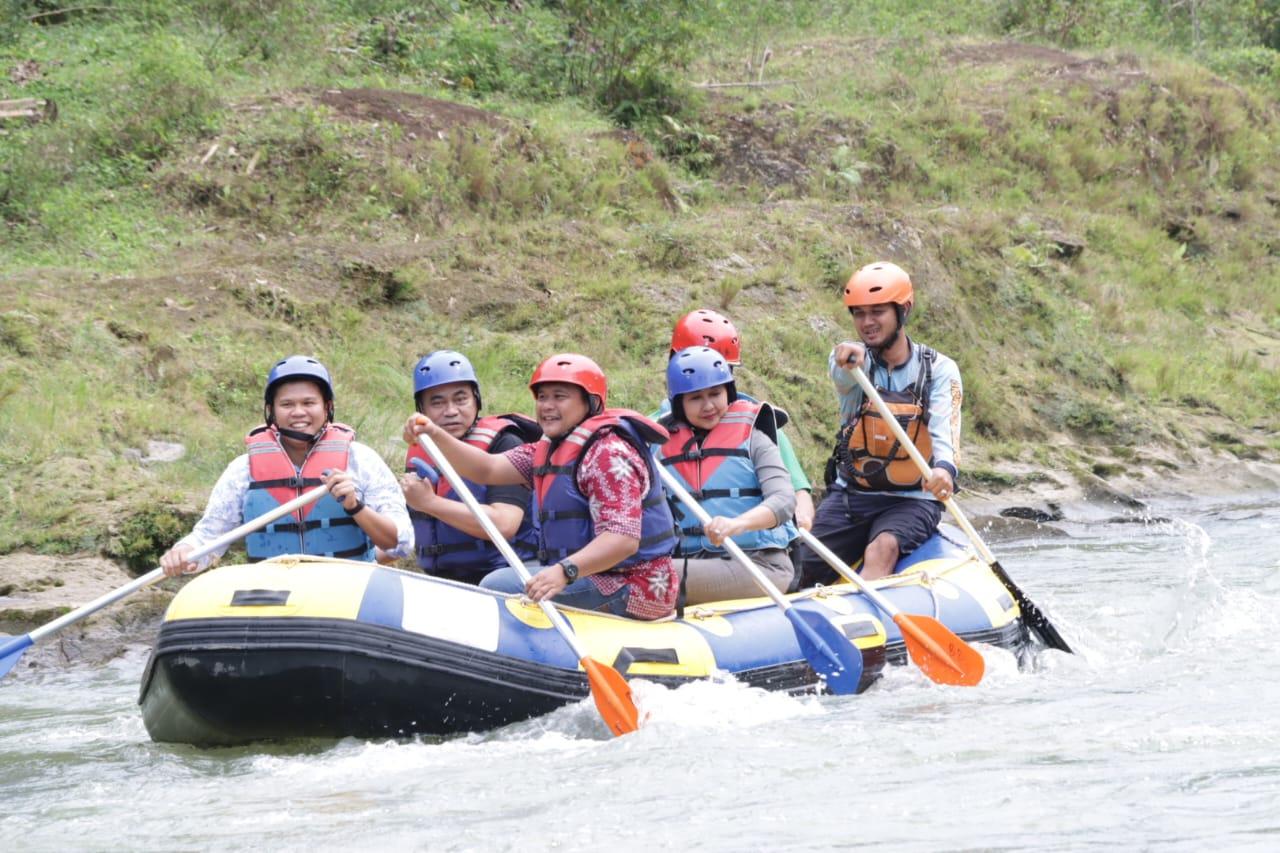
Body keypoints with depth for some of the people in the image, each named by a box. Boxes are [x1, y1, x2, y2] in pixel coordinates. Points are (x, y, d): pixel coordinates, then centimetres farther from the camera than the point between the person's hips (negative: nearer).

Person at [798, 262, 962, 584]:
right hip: (850, 495, 3)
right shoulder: (850, 356, 2)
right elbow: (844, 377, -24)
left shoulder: (939, 370, -1)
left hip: (912, 500, -3)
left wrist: (944, 469, -42)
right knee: (803, 573, -16)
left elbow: (944, 433, -17)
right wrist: (850, 362, -51)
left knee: (882, 550, -33)